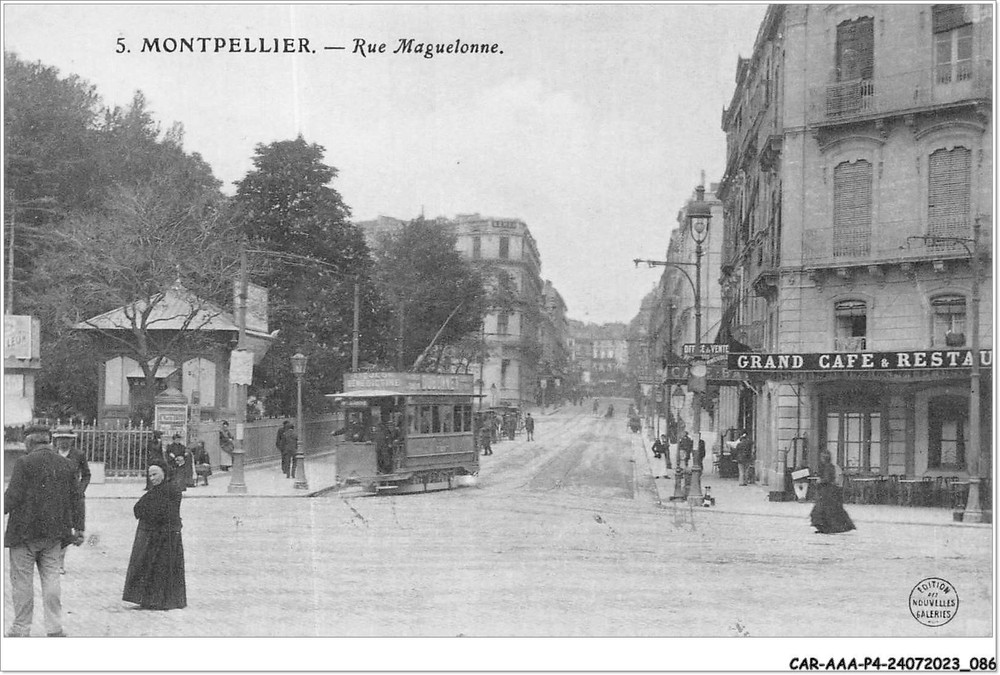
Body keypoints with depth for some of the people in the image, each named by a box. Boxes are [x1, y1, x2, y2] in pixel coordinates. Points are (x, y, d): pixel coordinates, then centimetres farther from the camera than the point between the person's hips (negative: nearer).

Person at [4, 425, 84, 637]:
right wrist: (78, 528, 15)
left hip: (25, 532, -5)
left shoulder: (24, 463, -9)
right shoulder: (66, 464, 8)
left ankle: (21, 629, 10)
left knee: (22, 580, 4)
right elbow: (75, 498, 10)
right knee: (51, 578, 9)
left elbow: (13, 496, -14)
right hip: (54, 533, 5)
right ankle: (55, 629, 8)